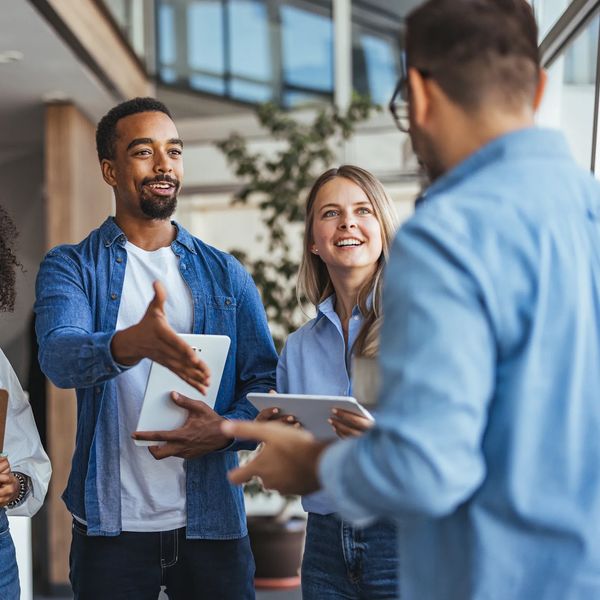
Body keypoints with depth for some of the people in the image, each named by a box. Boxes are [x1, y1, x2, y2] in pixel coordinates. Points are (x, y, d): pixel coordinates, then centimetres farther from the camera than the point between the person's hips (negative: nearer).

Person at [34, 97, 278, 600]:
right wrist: (134, 344, -40)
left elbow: (266, 383, 4)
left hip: (212, 521, 2)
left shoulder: (226, 275, 9)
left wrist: (224, 429, -18)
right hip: (111, 525, -2)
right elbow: (58, 355, -19)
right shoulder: (71, 267, 1)